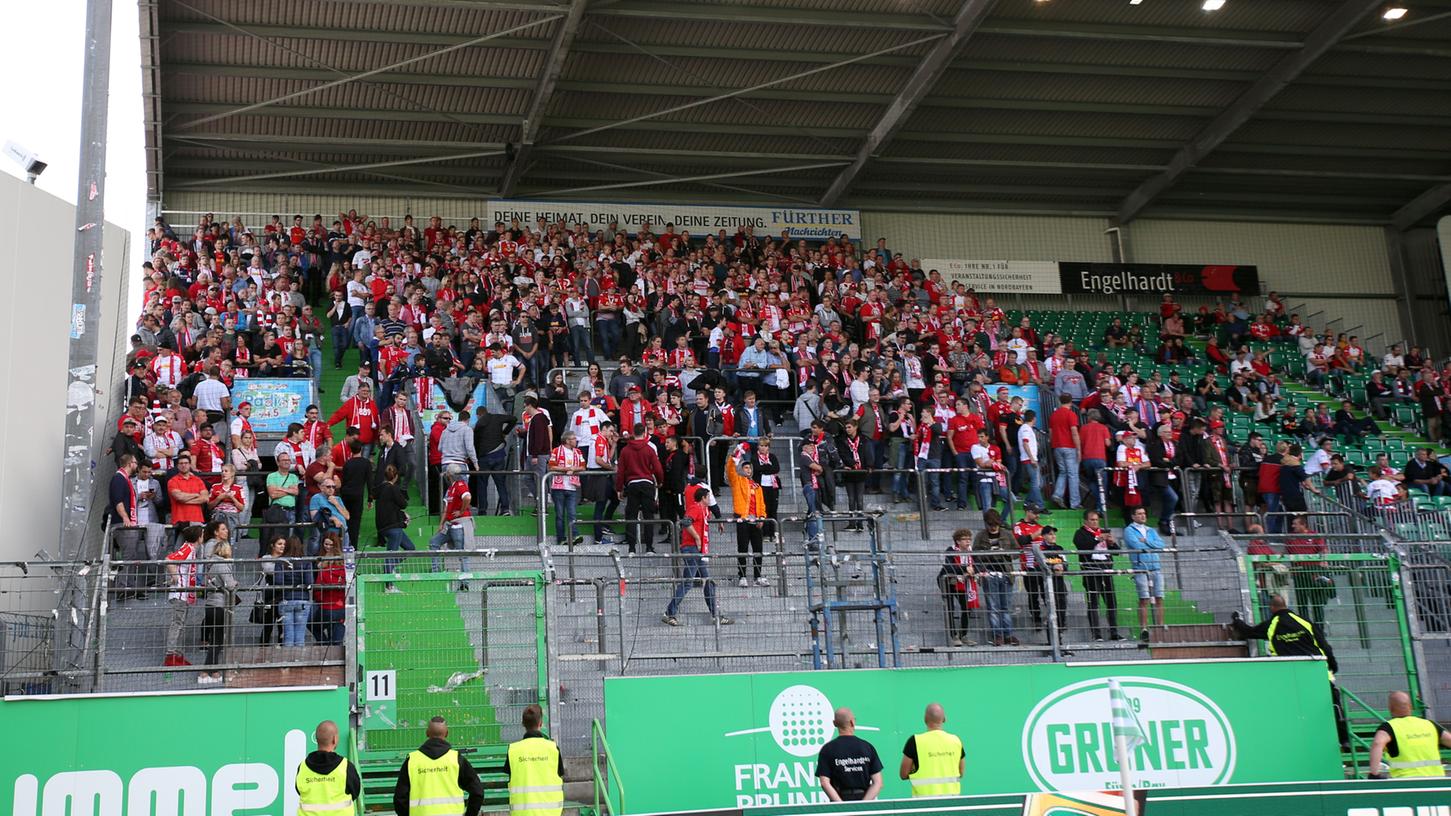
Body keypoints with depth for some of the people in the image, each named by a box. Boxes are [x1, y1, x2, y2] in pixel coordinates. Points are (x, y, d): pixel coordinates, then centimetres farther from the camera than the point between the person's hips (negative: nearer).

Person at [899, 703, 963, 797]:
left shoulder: (915, 741, -7)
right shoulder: (955, 740, 3)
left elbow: (903, 774, -1)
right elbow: (961, 773, 14)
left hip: (924, 796, -3)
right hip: (952, 795, 3)